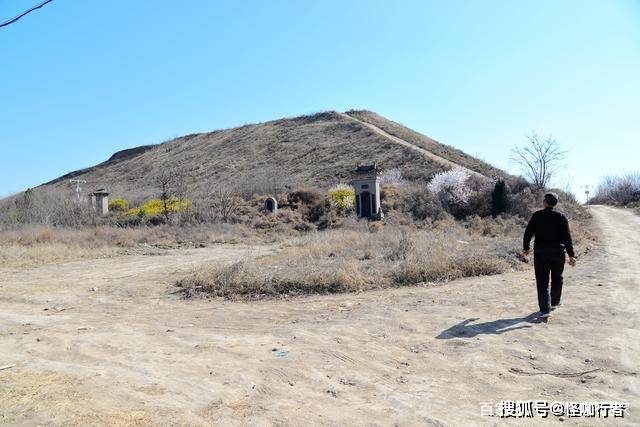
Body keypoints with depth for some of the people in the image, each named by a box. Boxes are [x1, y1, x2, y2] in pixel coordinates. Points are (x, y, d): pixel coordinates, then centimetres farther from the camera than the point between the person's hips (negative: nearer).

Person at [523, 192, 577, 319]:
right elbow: (567, 237, -7)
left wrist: (525, 248, 14)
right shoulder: (561, 217, -3)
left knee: (542, 281, 0)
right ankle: (554, 303, 35)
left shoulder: (537, 216, -4)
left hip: (540, 253, -1)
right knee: (557, 279, 20)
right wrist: (571, 255, -7)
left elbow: (528, 233, -1)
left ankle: (545, 309, -9)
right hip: (558, 253, 1)